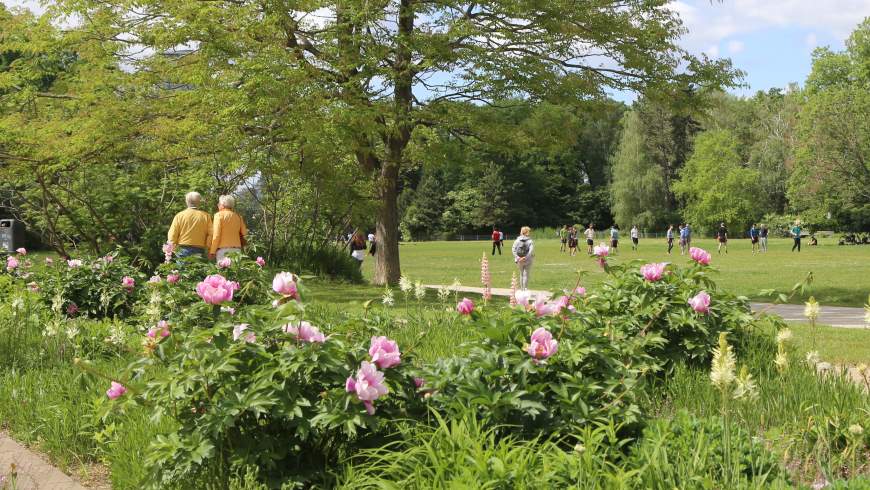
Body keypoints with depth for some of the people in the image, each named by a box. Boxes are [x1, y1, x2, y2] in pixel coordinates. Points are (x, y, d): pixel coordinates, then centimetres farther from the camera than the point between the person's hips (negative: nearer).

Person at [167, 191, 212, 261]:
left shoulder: (180, 216, 2)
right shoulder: (206, 216, 1)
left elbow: (172, 235, -1)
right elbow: (210, 234, -4)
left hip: (183, 250, 0)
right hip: (199, 251, 0)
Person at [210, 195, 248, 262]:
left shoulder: (219, 215, -2)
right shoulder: (237, 216, 13)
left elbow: (216, 235, -9)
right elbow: (244, 234, 11)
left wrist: (212, 251, -6)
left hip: (223, 249, -5)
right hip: (236, 249, 5)